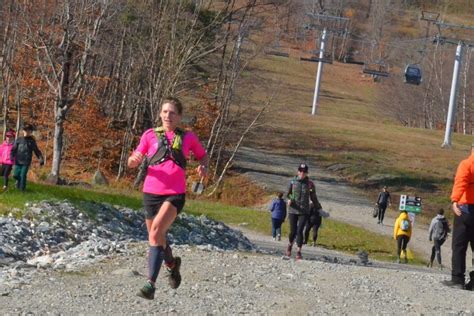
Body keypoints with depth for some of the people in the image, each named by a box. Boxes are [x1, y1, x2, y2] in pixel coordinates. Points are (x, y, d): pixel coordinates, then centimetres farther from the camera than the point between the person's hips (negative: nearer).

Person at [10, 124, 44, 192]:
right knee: (15, 175, 1)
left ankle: (22, 189, 5)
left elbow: (37, 151, 5)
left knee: (23, 175, -9)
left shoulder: (32, 141, 4)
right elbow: (14, 149, 5)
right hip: (18, 161, 2)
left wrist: (41, 158, -7)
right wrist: (11, 156, -10)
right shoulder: (19, 140, 6)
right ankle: (19, 180, 34)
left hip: (26, 162, -2)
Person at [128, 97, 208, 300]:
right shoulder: (150, 135, 8)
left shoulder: (188, 137, 7)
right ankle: (172, 264, 47)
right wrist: (134, 159, -15)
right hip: (151, 192, 3)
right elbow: (133, 163, 9)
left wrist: (203, 167, 2)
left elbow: (202, 155, 24)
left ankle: (151, 284, -28)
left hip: (175, 194, -3)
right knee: (158, 238, 12)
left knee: (156, 230, -26)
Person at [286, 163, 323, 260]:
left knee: (300, 231, -11)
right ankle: (290, 245, 34)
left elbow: (313, 198, 11)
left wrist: (319, 209, 9)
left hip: (304, 212, -1)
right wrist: (289, 199, -12)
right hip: (293, 210, 1)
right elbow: (288, 193, 11)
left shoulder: (310, 184, 2)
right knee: (293, 231, 2)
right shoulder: (293, 182, 2)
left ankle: (299, 252, -5)